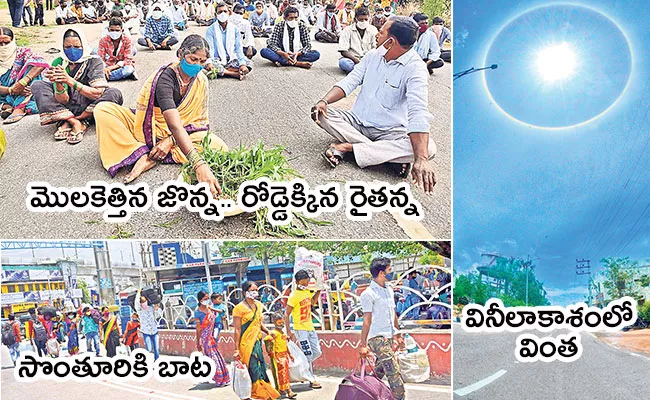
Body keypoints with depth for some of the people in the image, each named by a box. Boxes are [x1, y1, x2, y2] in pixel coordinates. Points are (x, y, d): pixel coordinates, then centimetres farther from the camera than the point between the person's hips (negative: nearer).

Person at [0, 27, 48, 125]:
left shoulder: (22, 52, 1)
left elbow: (41, 63, -21)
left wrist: (23, 82, -33)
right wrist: (12, 90, -27)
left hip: (25, 98, -2)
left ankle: (20, 108, -34)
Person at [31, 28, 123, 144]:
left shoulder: (94, 61, -11)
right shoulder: (58, 63, -6)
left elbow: (98, 94, -24)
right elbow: (63, 100, -13)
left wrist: (70, 81, -34)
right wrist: (58, 83, -35)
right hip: (66, 108, 2)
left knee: (115, 94, -28)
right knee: (37, 86, -12)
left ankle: (68, 122, -20)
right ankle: (74, 122, -23)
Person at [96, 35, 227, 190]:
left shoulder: (201, 81, -9)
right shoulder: (165, 78, -27)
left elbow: (200, 121, -5)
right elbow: (175, 125, -39)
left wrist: (171, 140, -23)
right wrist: (199, 164, -51)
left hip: (177, 136, 4)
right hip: (147, 130, -3)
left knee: (219, 147, -26)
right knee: (103, 111, -25)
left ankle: (151, 158, -29)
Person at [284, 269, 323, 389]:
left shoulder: (308, 292, 7)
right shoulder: (294, 296, -16)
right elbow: (287, 314, -14)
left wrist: (318, 291, 13)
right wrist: (288, 332, -17)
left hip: (310, 328, 8)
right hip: (300, 329, -8)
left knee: (317, 352, 9)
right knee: (308, 355, -6)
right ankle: (312, 381, 4)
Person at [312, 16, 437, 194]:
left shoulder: (415, 67, -19)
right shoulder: (374, 55, 2)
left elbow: (418, 113, -33)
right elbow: (350, 81, 0)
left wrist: (421, 159, -45)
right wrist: (324, 101, -23)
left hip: (388, 131, -5)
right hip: (356, 121, 5)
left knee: (428, 147, -32)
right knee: (320, 113, -17)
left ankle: (349, 147, -29)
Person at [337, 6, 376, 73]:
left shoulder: (373, 30, 5)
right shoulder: (347, 30, -2)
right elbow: (343, 51, -8)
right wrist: (356, 60, -23)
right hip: (352, 58, -2)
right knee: (342, 62, -36)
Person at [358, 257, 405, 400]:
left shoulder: (389, 290, 13)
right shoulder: (368, 294, -12)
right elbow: (367, 320, -15)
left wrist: (398, 334, 22)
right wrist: (363, 344, -15)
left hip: (388, 338, 8)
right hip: (377, 338, -8)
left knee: (379, 372, 14)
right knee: (394, 374, -12)